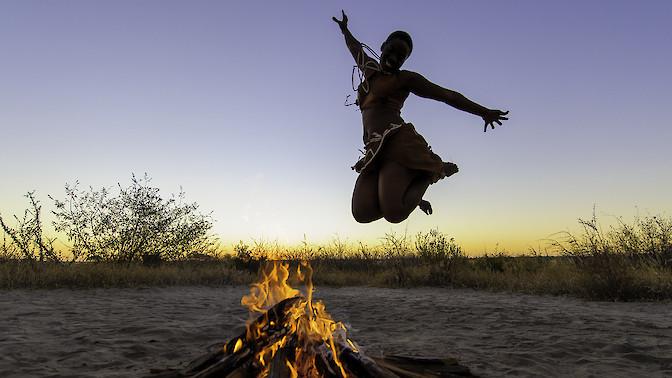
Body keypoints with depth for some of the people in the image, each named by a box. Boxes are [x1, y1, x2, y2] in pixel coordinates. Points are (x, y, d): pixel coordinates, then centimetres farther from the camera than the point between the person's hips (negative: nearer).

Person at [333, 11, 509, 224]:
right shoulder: (370, 69, 28)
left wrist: (483, 112, 5)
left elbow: (447, 95, 11)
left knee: (393, 213, -25)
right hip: (375, 151, 5)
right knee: (362, 213, -19)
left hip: (398, 141, -5)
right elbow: (356, 48, 50)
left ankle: (435, 171, 5)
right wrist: (344, 29, 68)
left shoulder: (405, 78, 13)